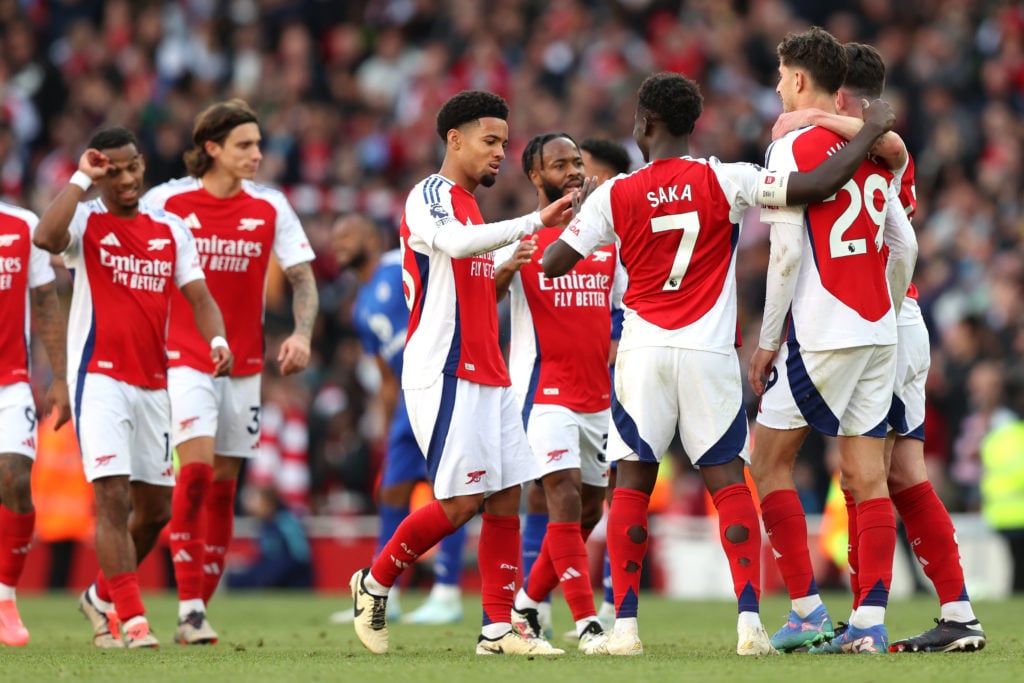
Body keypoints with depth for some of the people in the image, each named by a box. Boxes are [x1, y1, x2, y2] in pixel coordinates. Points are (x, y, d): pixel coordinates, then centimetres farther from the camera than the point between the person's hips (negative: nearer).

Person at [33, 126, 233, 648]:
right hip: (99, 378, -5)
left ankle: (103, 596, 30)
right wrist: (80, 179, -19)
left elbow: (198, 296, 7)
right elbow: (45, 237, -25)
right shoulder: (86, 223, -2)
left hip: (153, 384, 5)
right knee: (113, 497, -16)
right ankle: (132, 619, -17)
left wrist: (217, 340, -12)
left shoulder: (171, 230, 12)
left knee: (155, 508, 10)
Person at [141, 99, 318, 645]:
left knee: (223, 484, 5)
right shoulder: (167, 201, -4)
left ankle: (202, 606, 13)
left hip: (244, 363, 3)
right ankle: (189, 611, -17)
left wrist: (302, 334, -10)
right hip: (185, 358, -3)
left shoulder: (270, 207, 3)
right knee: (195, 469, -17)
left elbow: (302, 277, 6)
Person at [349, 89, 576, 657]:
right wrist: (534, 222, -35)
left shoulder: (469, 205, 21)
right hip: (444, 373, -9)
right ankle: (375, 583, 9)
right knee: (460, 503, -10)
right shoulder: (429, 196, -8)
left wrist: (504, 267, 15)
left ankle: (498, 628, 2)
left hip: (487, 374, 9)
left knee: (506, 498, 2)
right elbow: (455, 243, -31)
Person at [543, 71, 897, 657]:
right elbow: (818, 186, -10)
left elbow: (553, 264, 2)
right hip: (710, 352, 0)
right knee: (728, 482, 3)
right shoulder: (724, 181, -4)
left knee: (633, 482, 7)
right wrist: (873, 131, 3)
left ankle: (626, 624, 1)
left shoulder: (615, 195, -1)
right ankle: (750, 620, -9)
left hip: (643, 351, 0)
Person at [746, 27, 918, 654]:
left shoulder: (793, 147, -8)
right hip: (879, 332, 6)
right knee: (868, 476, 4)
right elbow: (905, 245, 13)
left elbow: (787, 253, -12)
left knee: (770, 462, 5)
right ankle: (871, 621, -2)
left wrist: (768, 339, -4)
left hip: (821, 333, -6)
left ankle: (807, 612, 0)